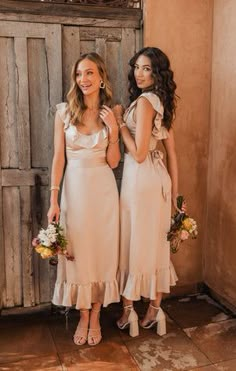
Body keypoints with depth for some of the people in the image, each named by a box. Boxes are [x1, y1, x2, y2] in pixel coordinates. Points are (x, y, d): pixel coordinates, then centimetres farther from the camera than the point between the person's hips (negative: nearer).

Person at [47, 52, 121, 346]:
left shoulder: (110, 115, 2)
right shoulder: (64, 112, -1)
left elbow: (112, 162, 1)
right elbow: (58, 157, -3)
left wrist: (113, 131, -14)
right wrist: (54, 200, -6)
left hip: (103, 190, 1)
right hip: (75, 188, -1)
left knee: (102, 251, 8)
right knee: (78, 252, 7)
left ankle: (95, 317, 25)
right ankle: (83, 317, 26)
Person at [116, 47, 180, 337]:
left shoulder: (144, 101, -15)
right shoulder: (161, 101, 12)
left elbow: (139, 153, -19)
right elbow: (172, 153, 12)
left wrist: (119, 124, -9)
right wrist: (174, 192, 15)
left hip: (140, 178, -9)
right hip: (157, 177, 9)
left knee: (134, 243, 4)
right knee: (156, 242, 13)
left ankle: (128, 311, 19)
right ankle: (155, 309, 27)